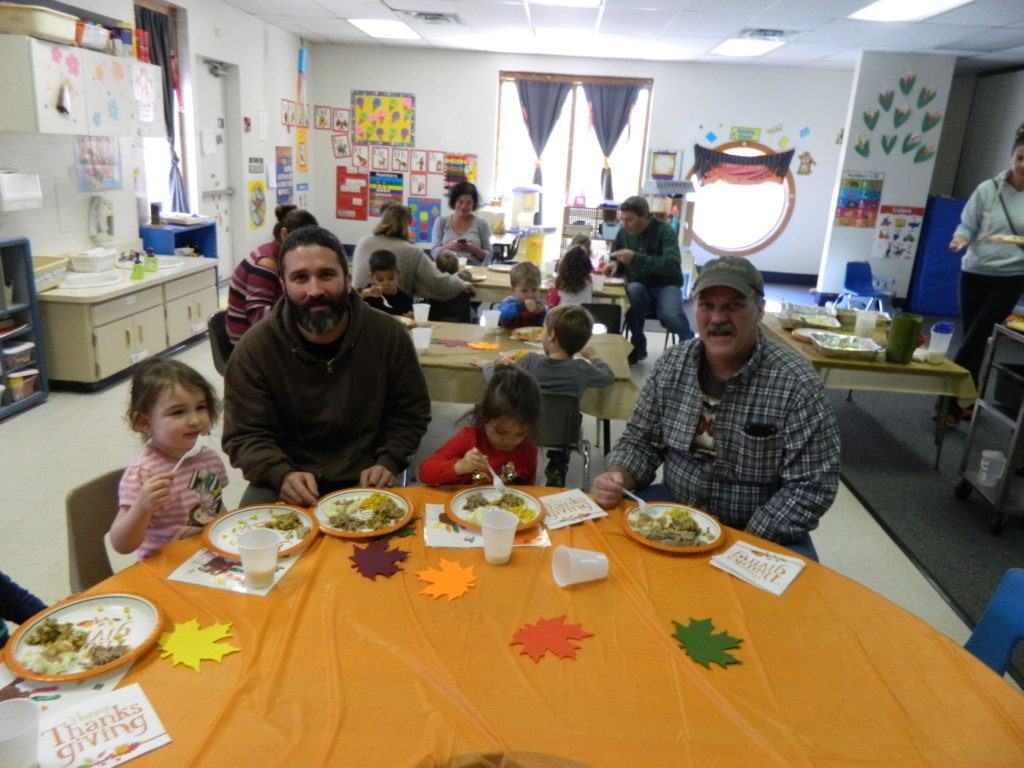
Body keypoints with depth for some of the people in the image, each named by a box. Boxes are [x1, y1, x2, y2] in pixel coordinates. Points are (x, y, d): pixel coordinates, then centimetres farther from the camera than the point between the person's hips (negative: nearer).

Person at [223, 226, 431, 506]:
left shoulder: (389, 336, -6)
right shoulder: (254, 349, -8)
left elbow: (410, 414, 5)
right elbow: (246, 435, -6)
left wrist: (388, 463, -11)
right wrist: (282, 475, -26)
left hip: (365, 481, 1)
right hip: (284, 484, 0)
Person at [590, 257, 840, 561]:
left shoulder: (797, 385, -17)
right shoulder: (671, 364, -4)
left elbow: (812, 487, -16)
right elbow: (642, 441, 4)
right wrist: (617, 477, -17)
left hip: (758, 531, -3)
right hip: (675, 504, 4)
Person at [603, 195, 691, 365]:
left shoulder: (665, 231, -13)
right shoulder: (623, 232, 1)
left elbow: (672, 265, -28)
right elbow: (616, 261, 16)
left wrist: (635, 257, -35)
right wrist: (615, 265, -11)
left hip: (665, 286, -3)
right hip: (639, 287, 3)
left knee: (671, 317, -35)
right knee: (632, 290, -35)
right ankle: (638, 346, -17)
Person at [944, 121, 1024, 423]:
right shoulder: (988, 189, -2)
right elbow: (967, 225, 2)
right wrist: (961, 239, -20)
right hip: (974, 273, 1)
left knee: (976, 337, -7)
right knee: (972, 338, 7)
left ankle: (952, 402, 2)